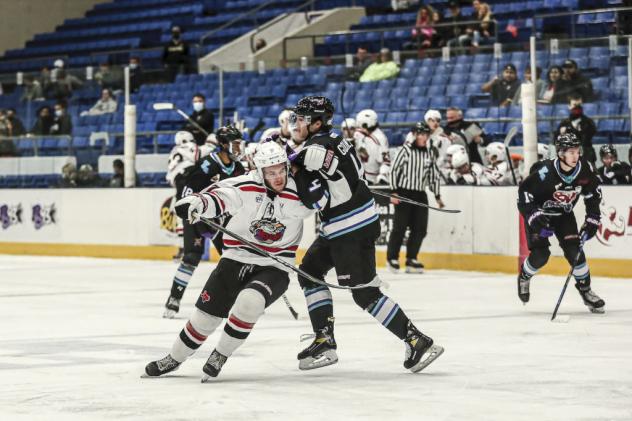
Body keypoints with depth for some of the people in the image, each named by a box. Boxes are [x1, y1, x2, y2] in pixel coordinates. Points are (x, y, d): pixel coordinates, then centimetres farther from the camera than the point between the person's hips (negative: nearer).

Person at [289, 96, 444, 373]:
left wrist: (295, 170, -17)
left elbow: (318, 201, -24)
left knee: (365, 293, -7)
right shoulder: (331, 140, 10)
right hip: (342, 228, 11)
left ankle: (417, 341, -6)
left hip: (353, 230, -11)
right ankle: (324, 342, 16)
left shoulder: (317, 149, -20)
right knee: (309, 272, 15)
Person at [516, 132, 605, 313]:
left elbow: (593, 193, 1)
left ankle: (585, 289, 8)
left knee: (574, 250, -9)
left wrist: (592, 220, -2)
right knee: (540, 254, -14)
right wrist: (535, 219, -31)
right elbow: (524, 192, -24)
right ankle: (524, 277, 17)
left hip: (564, 214, 4)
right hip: (539, 212, -4)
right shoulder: (545, 172, -32)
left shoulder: (585, 169, -17)